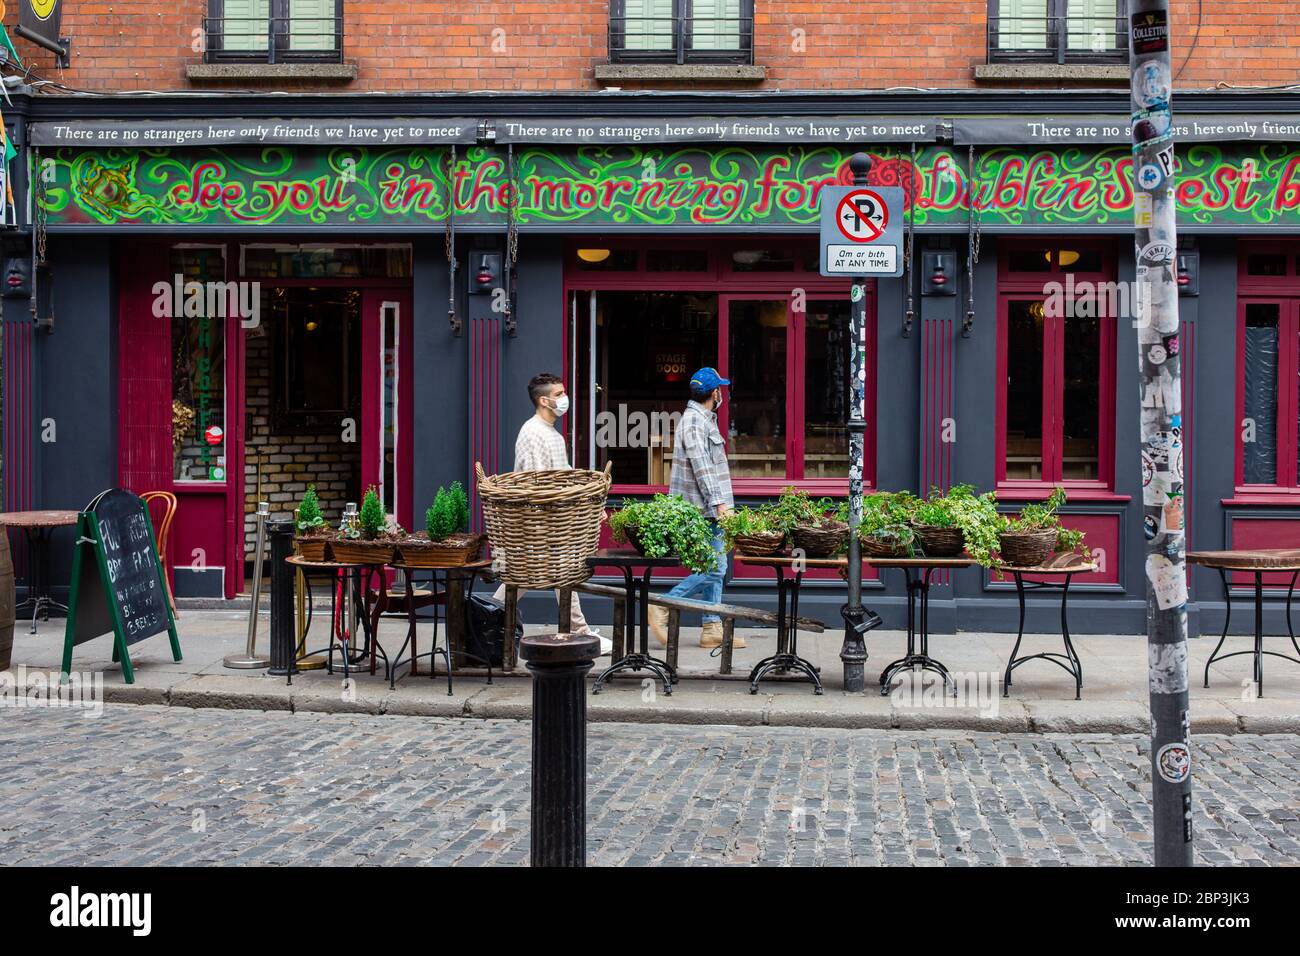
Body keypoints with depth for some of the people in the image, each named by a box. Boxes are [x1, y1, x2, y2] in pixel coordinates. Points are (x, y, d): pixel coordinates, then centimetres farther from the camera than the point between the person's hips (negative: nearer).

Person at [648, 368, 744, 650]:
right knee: (713, 569, -11)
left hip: (708, 509, 11)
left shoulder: (703, 419, 19)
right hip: (702, 510, -11)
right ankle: (664, 608, -4)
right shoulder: (694, 420, -13)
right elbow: (701, 465, -20)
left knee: (715, 568, 9)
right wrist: (718, 502, -22)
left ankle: (713, 630, 11)